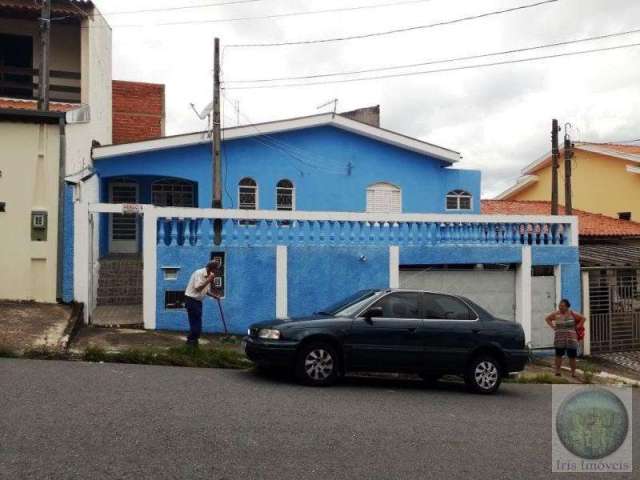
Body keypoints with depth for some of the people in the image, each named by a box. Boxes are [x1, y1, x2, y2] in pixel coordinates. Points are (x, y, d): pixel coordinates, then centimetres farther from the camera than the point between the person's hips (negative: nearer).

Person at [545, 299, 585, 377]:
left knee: (572, 356, 1)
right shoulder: (556, 314, 3)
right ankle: (557, 371, 5)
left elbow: (583, 318, 5)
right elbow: (547, 319, 17)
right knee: (558, 355, 1)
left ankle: (573, 373, 9)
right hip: (559, 338, 2)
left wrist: (577, 327, -2)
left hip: (570, 338, -1)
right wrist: (553, 327, 6)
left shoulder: (572, 313, -3)